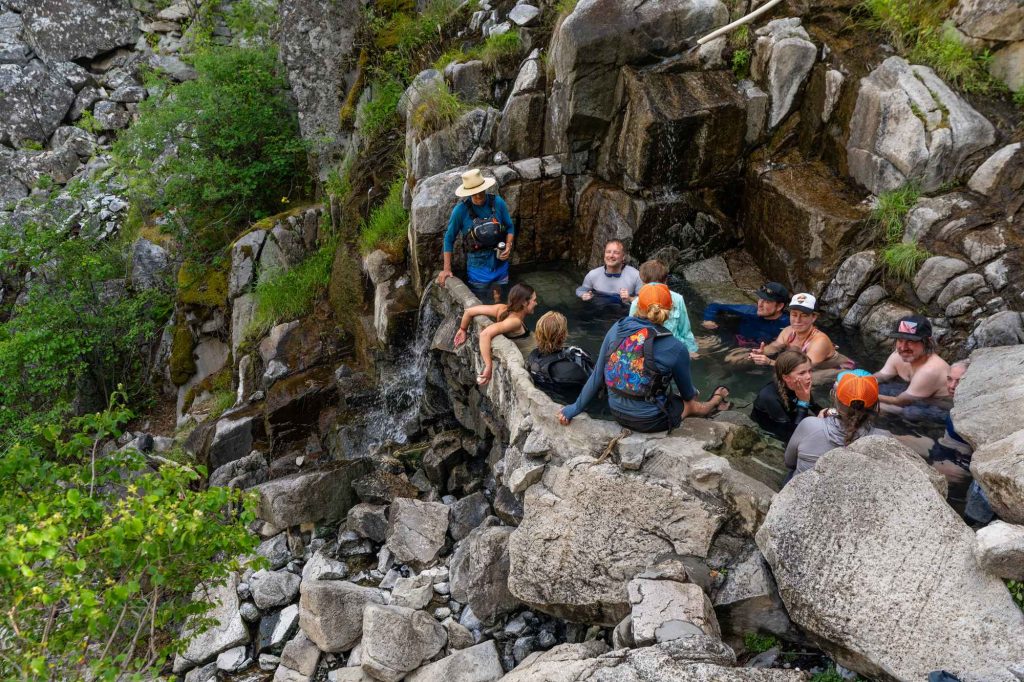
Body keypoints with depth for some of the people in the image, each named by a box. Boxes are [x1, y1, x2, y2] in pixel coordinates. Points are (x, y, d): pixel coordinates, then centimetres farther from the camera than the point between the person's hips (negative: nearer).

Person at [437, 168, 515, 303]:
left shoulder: (498, 203, -10)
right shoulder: (461, 210, -16)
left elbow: (510, 227, 5)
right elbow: (449, 238, -6)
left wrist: (508, 246, -14)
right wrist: (446, 268, -5)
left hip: (499, 261, 2)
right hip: (477, 263, -2)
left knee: (497, 299, 18)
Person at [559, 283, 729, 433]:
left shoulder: (616, 330, -12)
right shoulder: (675, 348, -20)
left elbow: (597, 376, -5)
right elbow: (687, 391, -1)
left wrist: (574, 409, 6)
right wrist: (691, 393, 24)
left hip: (617, 413, 4)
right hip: (649, 421, -4)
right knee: (691, 404, 28)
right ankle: (714, 402, 58)